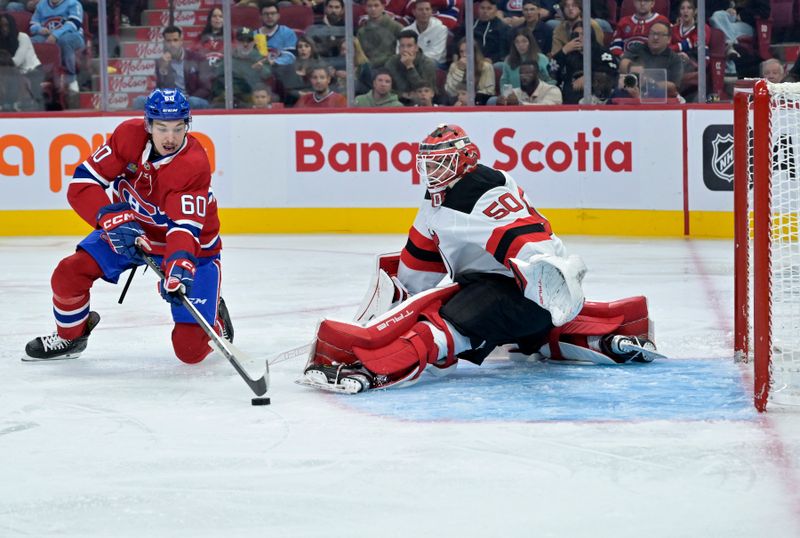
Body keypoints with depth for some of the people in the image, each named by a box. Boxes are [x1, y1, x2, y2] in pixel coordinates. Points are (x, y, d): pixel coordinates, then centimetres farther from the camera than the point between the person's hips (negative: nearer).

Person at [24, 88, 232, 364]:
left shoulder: (194, 164, -30)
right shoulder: (128, 135, -20)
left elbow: (185, 227, -37)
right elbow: (82, 183, -20)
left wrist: (178, 266, -56)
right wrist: (114, 219, -35)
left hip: (191, 247, -4)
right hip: (130, 229, 4)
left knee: (191, 349, -13)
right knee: (69, 274, -13)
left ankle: (214, 317, 24)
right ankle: (71, 335, 19)